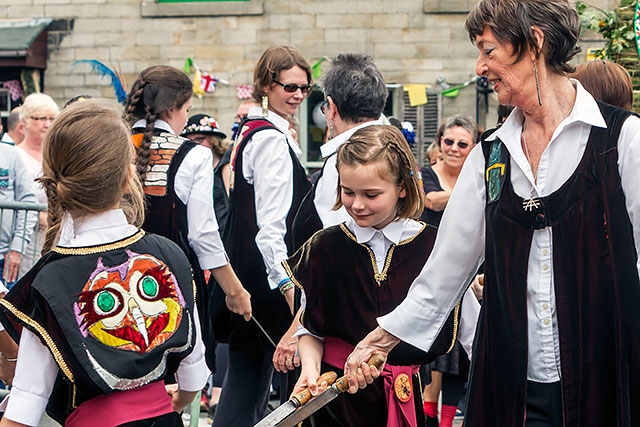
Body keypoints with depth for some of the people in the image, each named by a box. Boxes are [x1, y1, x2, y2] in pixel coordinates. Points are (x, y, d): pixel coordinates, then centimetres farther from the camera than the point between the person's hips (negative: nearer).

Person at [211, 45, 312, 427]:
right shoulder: (273, 139, -15)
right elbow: (271, 222, -23)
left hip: (246, 266, 10)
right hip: (266, 275, -10)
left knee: (248, 373, 11)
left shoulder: (253, 130, 16)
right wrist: (286, 281, -28)